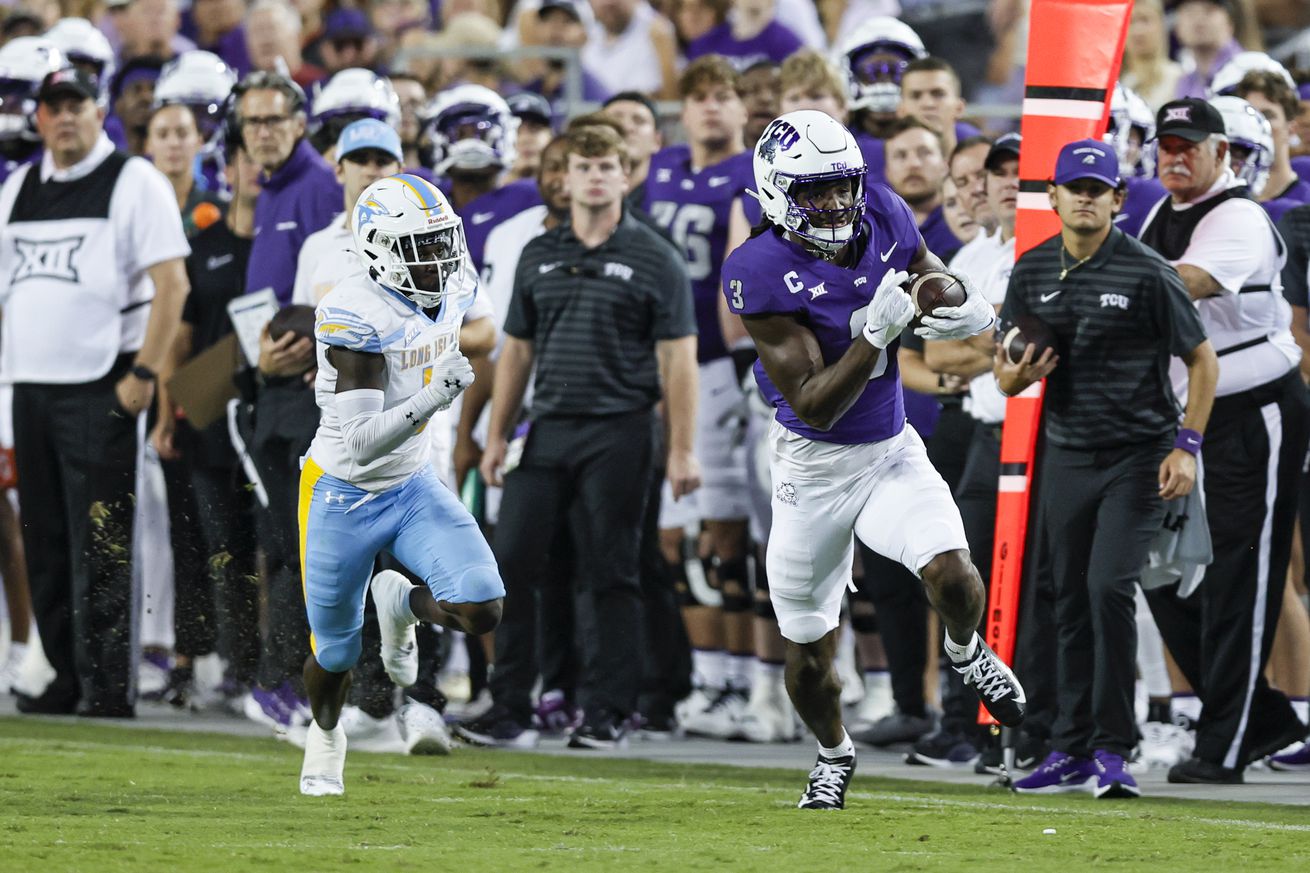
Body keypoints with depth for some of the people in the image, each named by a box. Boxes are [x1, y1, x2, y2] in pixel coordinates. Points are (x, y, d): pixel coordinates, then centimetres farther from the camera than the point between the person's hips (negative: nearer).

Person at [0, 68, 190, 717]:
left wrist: (143, 373, -15)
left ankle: (110, 688, -7)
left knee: (100, 547, -9)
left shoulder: (134, 183, -4)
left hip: (99, 389, -7)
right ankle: (67, 678, 16)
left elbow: (171, 283, -9)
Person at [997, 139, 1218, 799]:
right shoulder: (1032, 273, 6)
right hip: (1066, 458, 5)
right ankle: (1072, 751, 16)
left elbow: (1202, 359, -2)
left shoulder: (1147, 274, -9)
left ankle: (1113, 750, -10)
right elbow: (1005, 376, 13)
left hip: (1137, 457, -5)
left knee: (1109, 586, -16)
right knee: (1071, 602, 8)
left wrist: (1186, 445, -10)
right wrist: (1018, 375, -12)